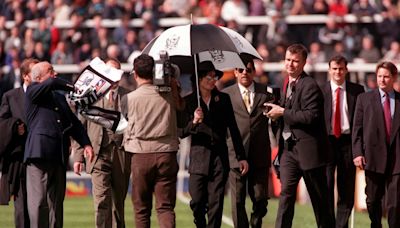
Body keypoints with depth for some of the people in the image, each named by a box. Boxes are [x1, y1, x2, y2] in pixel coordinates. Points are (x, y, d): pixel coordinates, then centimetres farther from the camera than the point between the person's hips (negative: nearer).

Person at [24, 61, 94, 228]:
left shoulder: (59, 97, 23)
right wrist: (72, 87, 1)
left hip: (59, 156, 7)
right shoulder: (32, 91, 3)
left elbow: (74, 122, 21)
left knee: (56, 201, 7)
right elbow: (52, 83, -16)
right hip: (39, 153, -7)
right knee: (39, 200, -10)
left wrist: (85, 143, 7)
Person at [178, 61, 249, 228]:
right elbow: (181, 133, 0)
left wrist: (241, 157, 7)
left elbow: (233, 130, 10)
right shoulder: (188, 102, 3)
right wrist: (194, 122, -20)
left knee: (215, 204, -4)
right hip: (199, 156, -1)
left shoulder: (223, 99, 8)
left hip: (220, 156, 1)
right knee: (197, 202, -4)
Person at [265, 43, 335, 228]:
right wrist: (276, 111, 10)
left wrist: (283, 112, -17)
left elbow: (311, 116, -24)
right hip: (289, 148, 7)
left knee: (319, 197, 5)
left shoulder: (309, 86, -13)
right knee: (286, 193, -5)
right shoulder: (287, 85, 15)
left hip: (308, 149, -7)